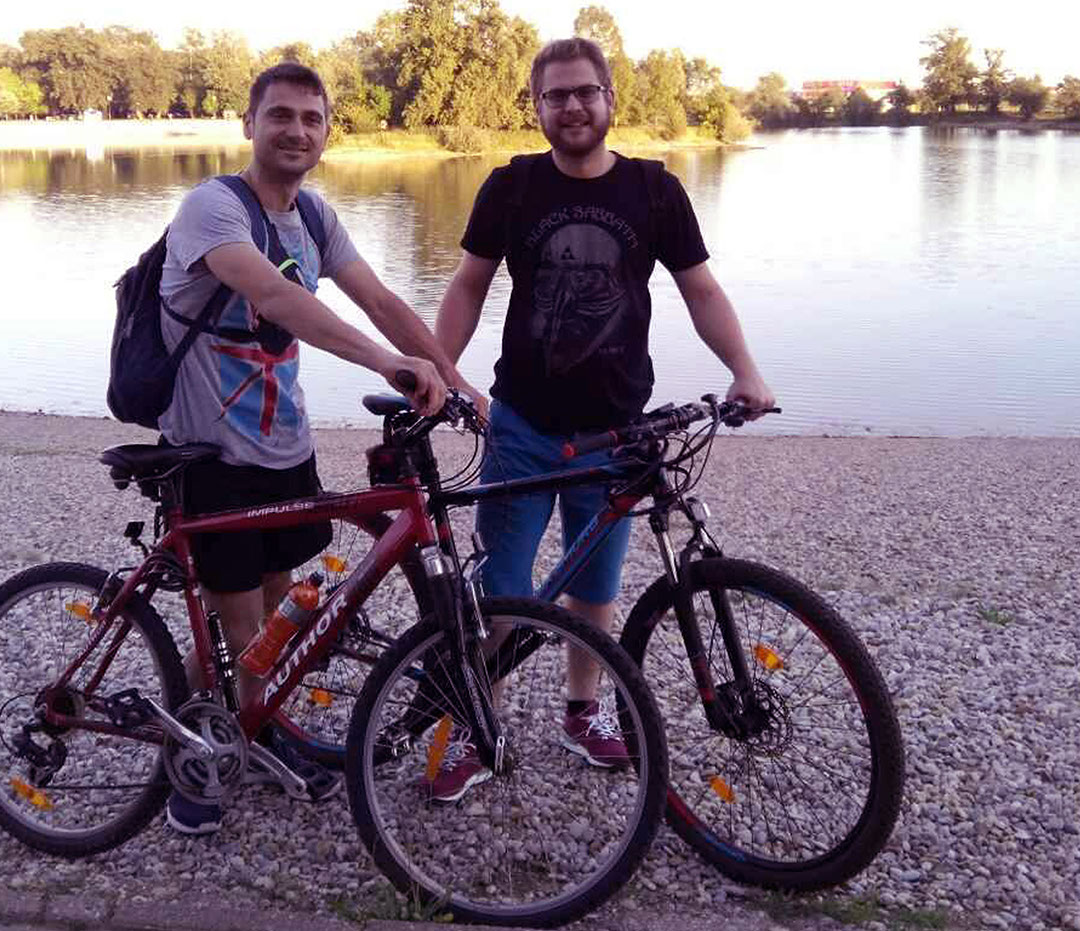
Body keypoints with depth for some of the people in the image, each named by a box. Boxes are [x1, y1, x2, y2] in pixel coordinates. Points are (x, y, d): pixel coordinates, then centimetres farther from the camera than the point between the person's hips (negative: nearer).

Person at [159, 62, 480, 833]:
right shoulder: (212, 206, -21)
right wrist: (390, 364, -49)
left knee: (273, 604, 18)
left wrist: (455, 380, -13)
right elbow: (274, 295, -38)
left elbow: (380, 300, -3)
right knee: (236, 627, 2)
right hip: (213, 456, -6)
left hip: (285, 448, 6)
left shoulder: (315, 215, 3)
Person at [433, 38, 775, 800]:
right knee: (500, 591, 1)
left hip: (613, 430, 1)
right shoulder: (511, 186, -1)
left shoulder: (655, 190, -1)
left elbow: (701, 290, 3)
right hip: (522, 426, 0)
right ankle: (478, 736, 15)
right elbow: (469, 286, 5)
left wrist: (745, 371, -12)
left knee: (595, 588, 14)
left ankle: (584, 711, 34)